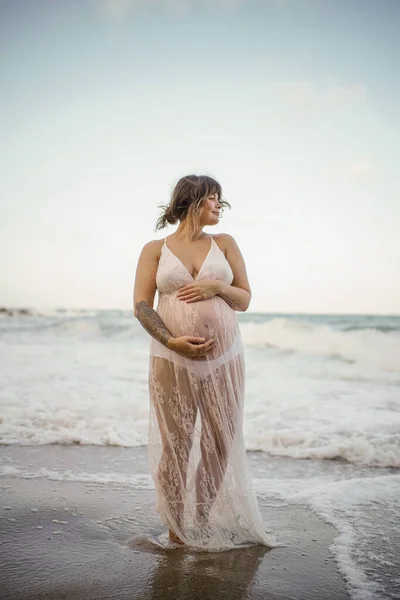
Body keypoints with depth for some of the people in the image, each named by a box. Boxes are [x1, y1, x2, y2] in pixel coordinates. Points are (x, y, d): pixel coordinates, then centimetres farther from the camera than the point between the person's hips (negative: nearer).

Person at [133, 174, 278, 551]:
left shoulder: (225, 244, 13)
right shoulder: (155, 249, 7)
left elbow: (244, 299, 13)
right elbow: (141, 306, 0)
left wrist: (217, 287, -8)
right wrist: (171, 341, -15)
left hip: (223, 358, 3)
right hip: (171, 360, -2)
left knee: (221, 443, 4)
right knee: (175, 446, 1)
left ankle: (202, 523, 22)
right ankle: (175, 530, 16)